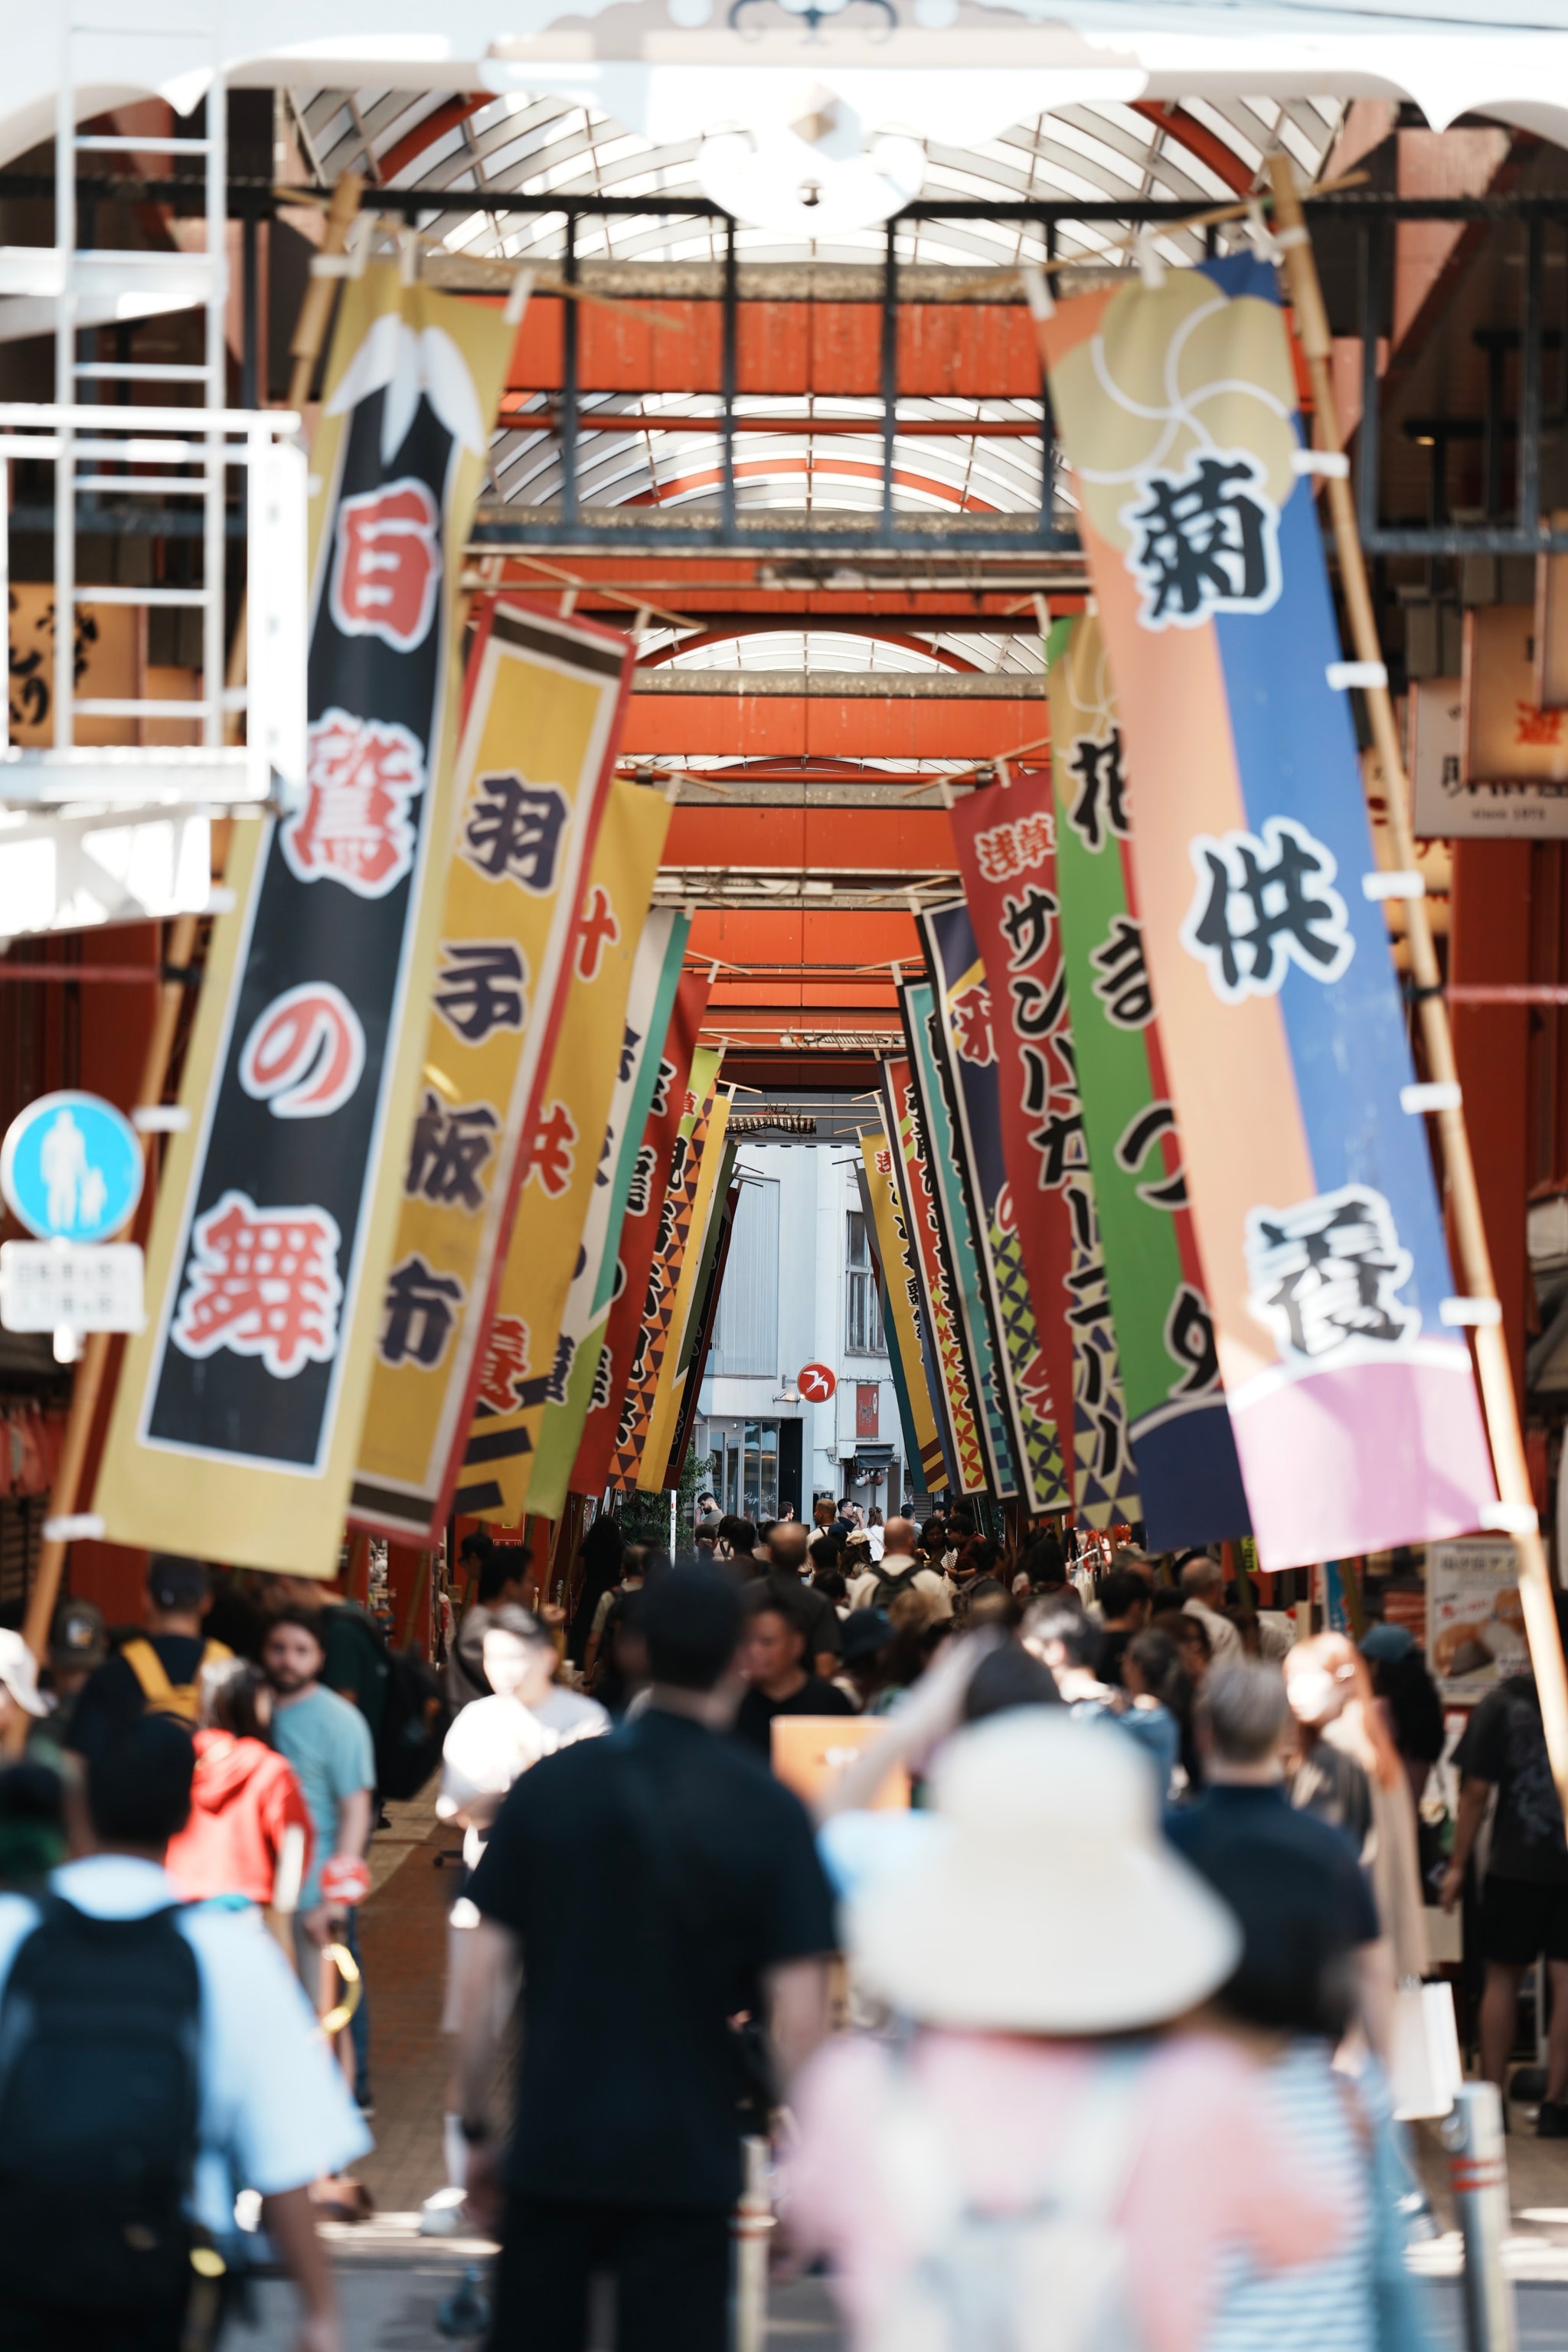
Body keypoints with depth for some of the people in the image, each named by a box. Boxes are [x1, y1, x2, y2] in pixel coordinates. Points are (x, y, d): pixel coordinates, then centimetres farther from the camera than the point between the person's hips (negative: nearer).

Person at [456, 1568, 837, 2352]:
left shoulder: (548, 1786, 0)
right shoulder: (769, 1812, -8)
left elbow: (484, 1981, 0)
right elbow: (796, 2018, -11)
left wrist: (476, 2129, 10)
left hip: (552, 2148, 2)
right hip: (686, 2162, -2)